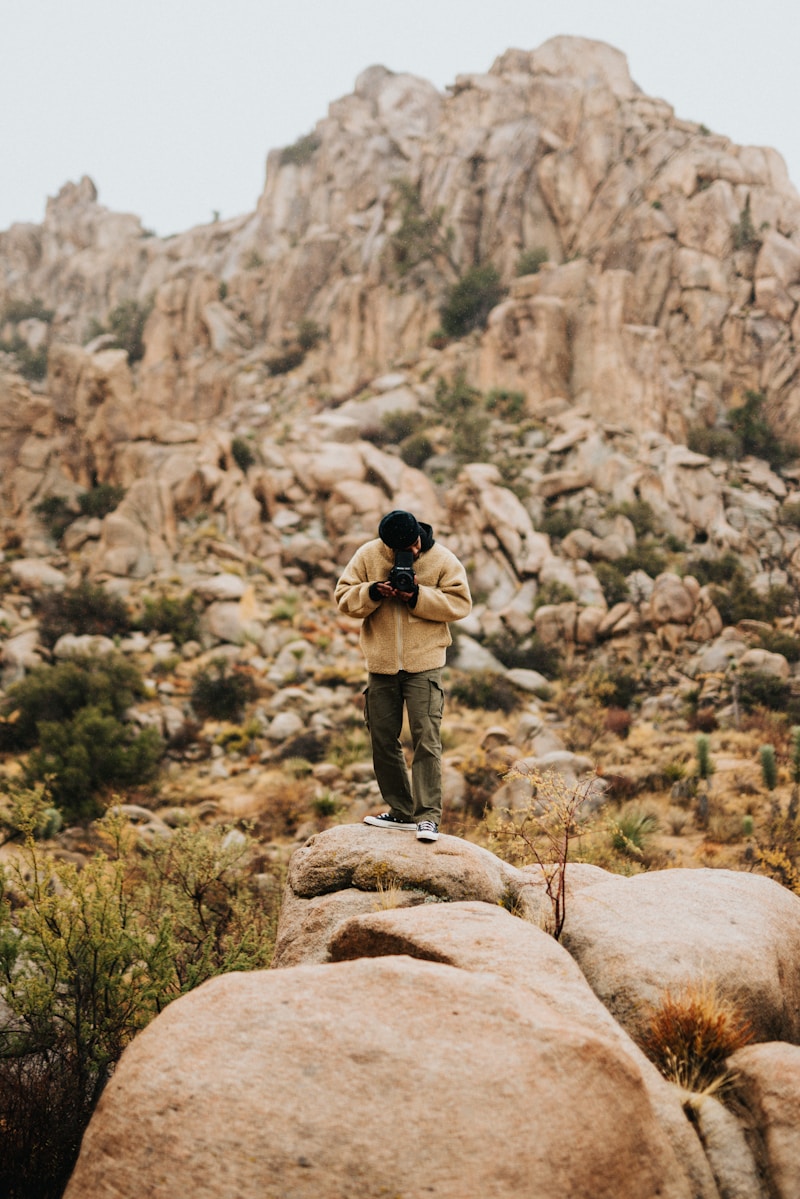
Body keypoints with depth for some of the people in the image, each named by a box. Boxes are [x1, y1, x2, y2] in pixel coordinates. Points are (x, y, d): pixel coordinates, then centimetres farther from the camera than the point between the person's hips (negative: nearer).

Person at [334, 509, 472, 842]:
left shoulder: (442, 560, -4)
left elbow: (460, 603, -5)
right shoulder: (368, 556, 1)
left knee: (426, 739, -10)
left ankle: (428, 816, -8)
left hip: (424, 664, -3)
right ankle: (401, 812, 20)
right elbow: (344, 596, 2)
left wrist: (418, 597, -17)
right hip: (381, 665, 3)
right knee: (383, 740, 8)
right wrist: (372, 592, -17)